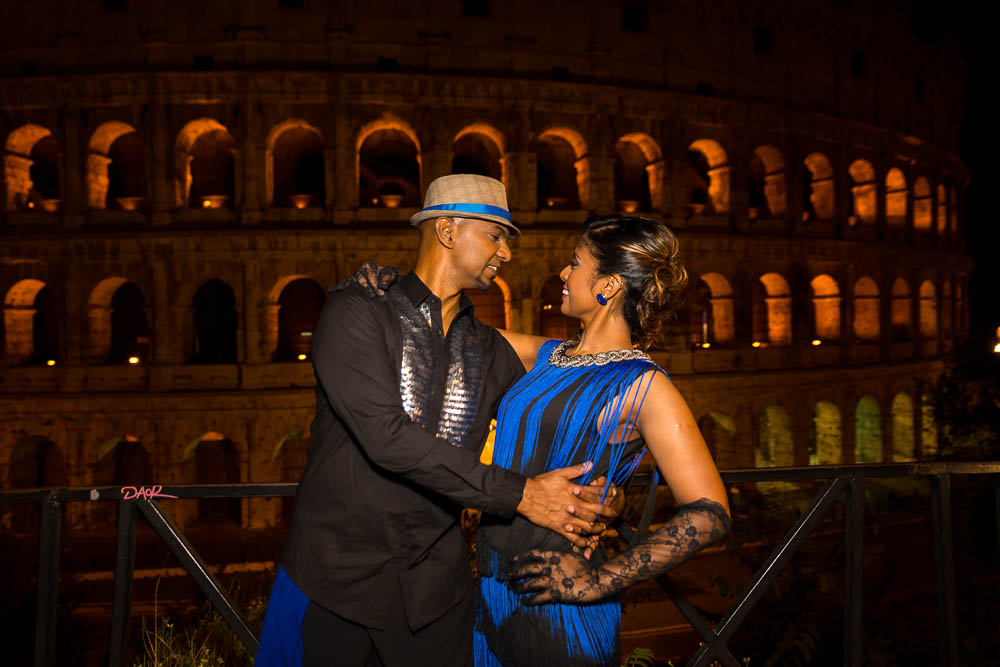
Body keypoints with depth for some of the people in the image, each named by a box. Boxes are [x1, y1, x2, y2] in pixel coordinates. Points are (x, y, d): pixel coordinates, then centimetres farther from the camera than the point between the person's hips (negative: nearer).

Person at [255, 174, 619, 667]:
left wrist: (587, 507, -4)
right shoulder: (356, 312, -11)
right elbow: (386, 436, -23)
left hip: (435, 589, 5)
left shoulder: (489, 350, 8)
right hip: (336, 576, -4)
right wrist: (518, 495, -21)